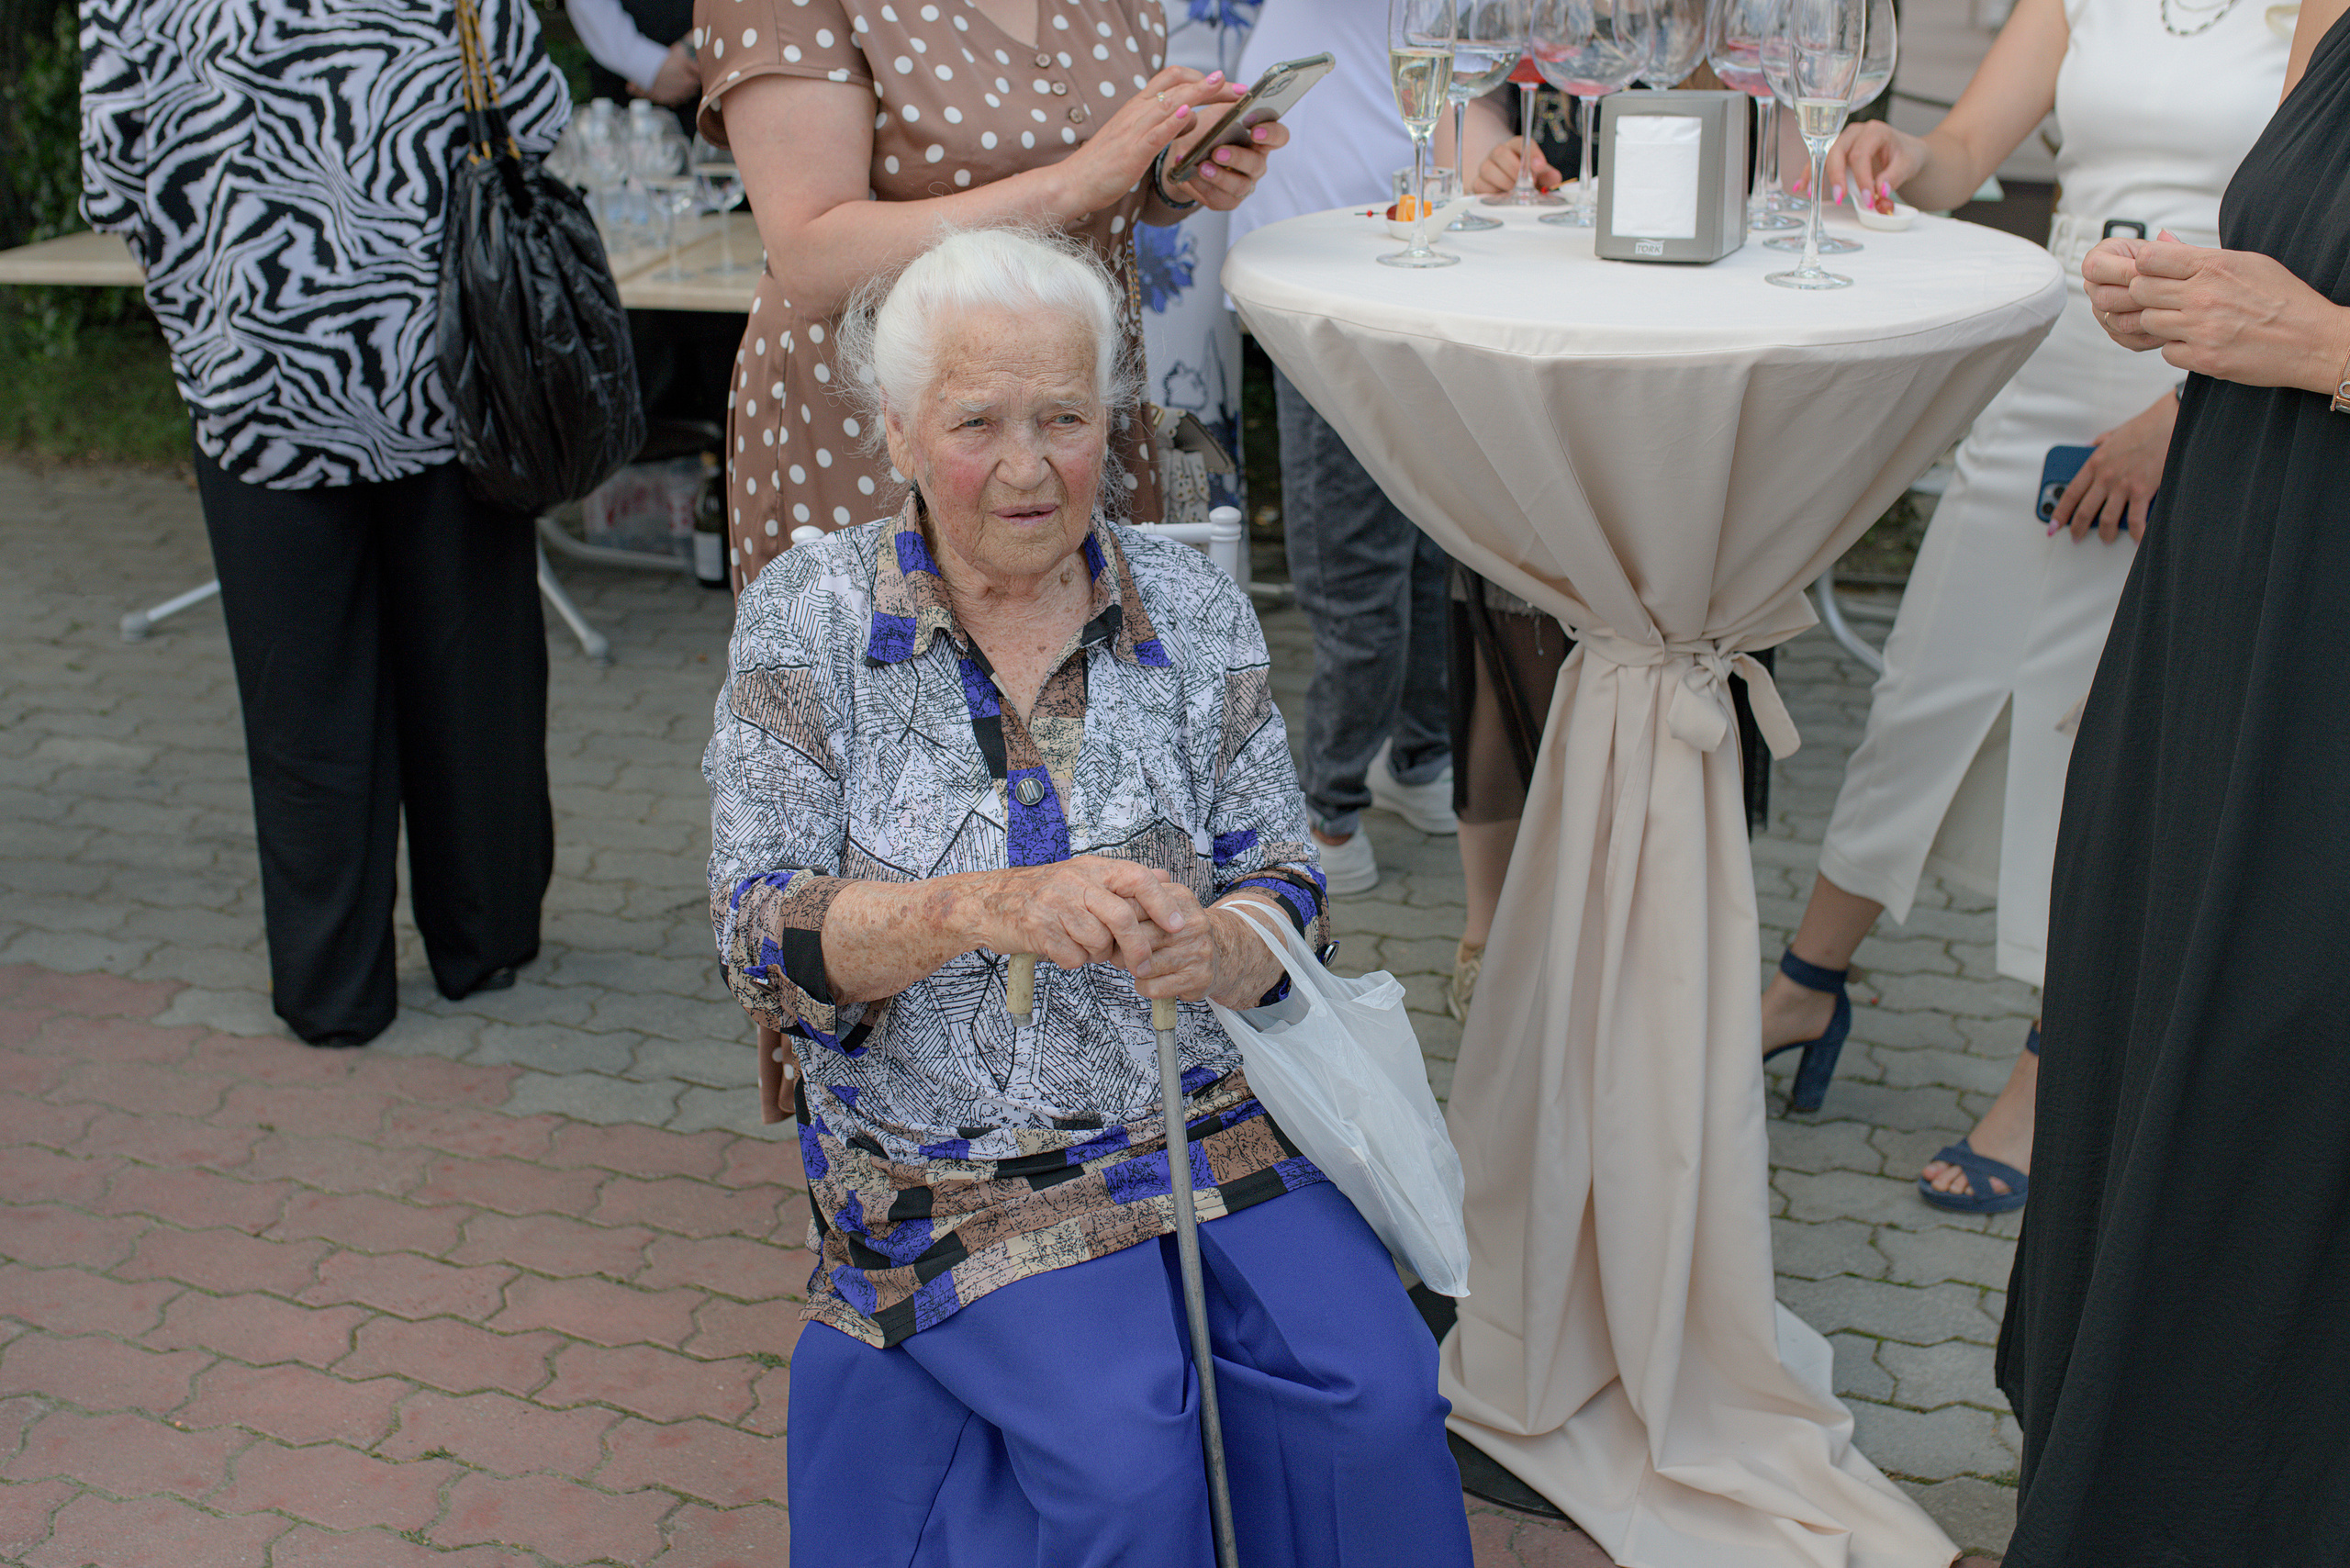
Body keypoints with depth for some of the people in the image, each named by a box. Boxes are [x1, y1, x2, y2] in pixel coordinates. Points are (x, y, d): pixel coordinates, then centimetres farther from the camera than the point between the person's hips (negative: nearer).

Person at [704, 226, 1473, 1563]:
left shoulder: (1195, 611, 1)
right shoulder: (808, 615, -5)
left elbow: (1285, 884, 2)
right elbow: (765, 935, -12)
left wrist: (1217, 950, -24)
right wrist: (977, 909, -32)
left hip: (1200, 1115, 3)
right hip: (945, 1161, -2)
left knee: (1379, 1401, -19)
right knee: (1125, 1460, -23)